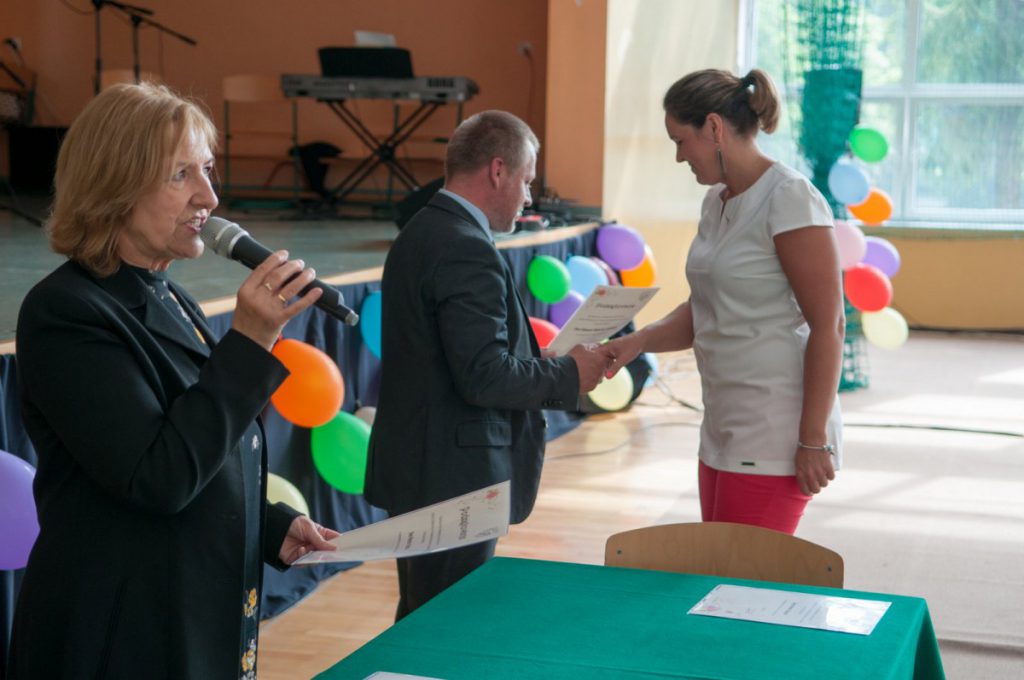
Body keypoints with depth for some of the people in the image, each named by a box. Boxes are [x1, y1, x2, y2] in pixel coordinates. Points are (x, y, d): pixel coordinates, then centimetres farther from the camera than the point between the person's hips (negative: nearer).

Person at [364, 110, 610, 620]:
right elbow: (484, 376, -24)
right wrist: (568, 376, -10)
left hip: (413, 468, 10)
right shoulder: (467, 251, -19)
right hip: (453, 480, -10)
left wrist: (544, 365, 11)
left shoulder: (419, 233, 12)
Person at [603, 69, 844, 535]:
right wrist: (640, 341, 0)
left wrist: (814, 440, -18)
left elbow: (828, 325, -16)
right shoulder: (716, 201, 12)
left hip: (774, 439, -8)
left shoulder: (788, 198, -13)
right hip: (723, 434, 9)